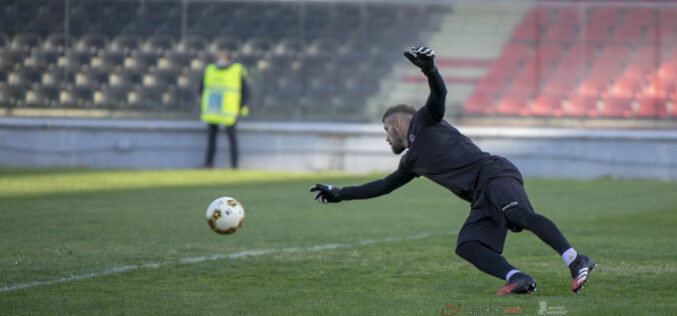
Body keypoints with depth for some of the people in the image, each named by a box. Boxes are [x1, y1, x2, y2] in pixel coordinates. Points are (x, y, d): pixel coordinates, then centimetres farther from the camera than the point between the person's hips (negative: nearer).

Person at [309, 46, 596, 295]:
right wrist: (339, 194, 45)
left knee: (519, 214, -33)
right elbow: (383, 186, 43)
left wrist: (429, 69, -29)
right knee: (466, 246, -12)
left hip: (494, 173, -8)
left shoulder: (425, 122, 10)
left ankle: (576, 262, -46)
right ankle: (518, 279, -30)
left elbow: (439, 94, -8)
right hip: (482, 198, 8)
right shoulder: (411, 161, 31)